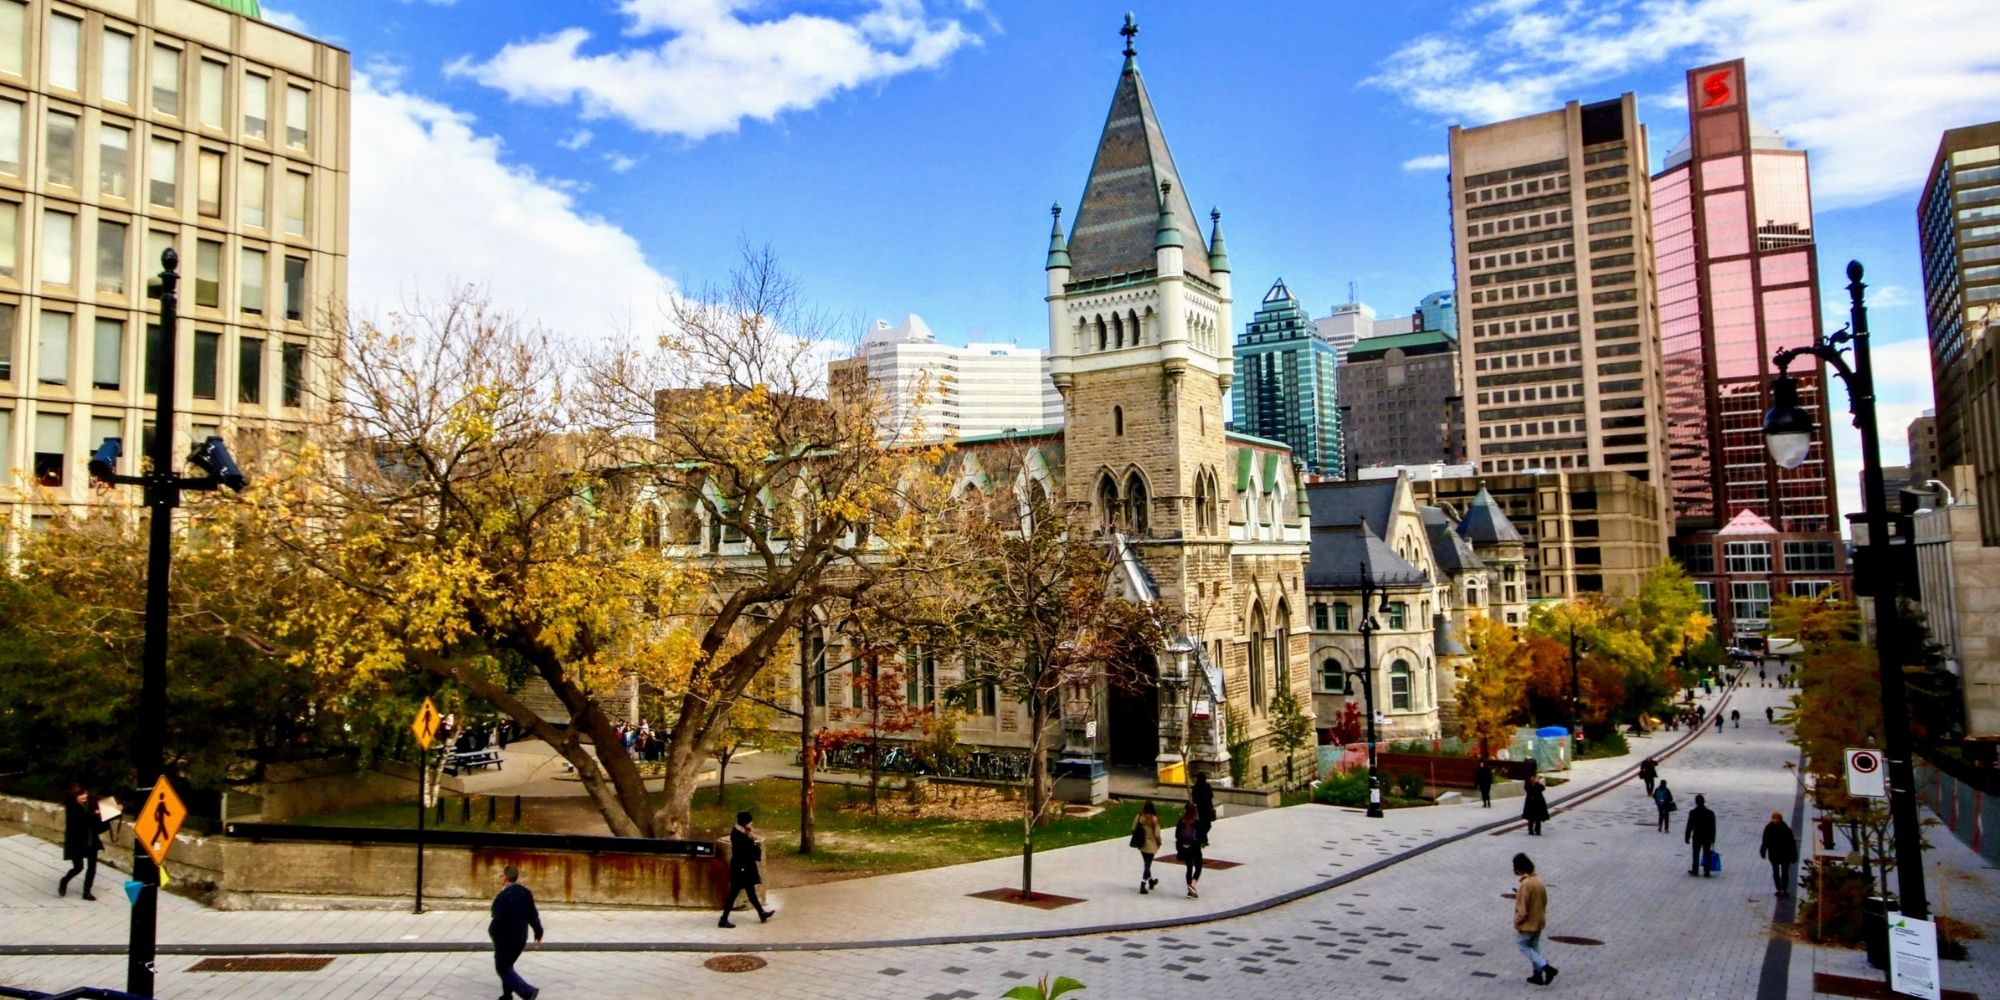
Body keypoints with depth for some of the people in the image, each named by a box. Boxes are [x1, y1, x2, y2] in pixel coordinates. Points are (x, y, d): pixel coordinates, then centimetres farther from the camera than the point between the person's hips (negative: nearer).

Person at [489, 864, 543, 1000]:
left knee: (503, 968, 3)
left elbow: (498, 919, -24)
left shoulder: (503, 896, -22)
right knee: (507, 965, 23)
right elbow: (533, 915, 6)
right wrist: (538, 934, 13)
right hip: (521, 937, 8)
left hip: (506, 938, -8)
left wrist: (491, 931, -3)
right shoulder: (525, 892, 1)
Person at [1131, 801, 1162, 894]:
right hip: (1151, 845, -5)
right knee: (1147, 865, 3)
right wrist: (1159, 843, 3)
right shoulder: (1154, 819, -17)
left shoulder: (1139, 817, -6)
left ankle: (1151, 881, 40)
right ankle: (1142, 886, -2)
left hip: (1141, 844, 5)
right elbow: (1157, 834, -15)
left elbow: (1133, 829, -2)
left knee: (1146, 864, 22)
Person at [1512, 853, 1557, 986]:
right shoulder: (1539, 881, 2)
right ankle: (1538, 975, 24)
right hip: (1539, 921, 9)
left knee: (1522, 945, 7)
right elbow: (1544, 900, 13)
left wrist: (1517, 921, -10)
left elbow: (1522, 908, -24)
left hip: (1528, 923, -8)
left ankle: (1546, 967, -3)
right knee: (1534, 947, 20)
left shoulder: (1525, 884, -26)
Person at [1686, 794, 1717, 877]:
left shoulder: (1692, 812, -11)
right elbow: (1713, 827, -1)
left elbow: (1689, 826, -8)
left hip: (1697, 837, -1)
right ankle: (1706, 872, 10)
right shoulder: (1710, 813, -6)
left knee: (1696, 854, 10)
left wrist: (1687, 837, 0)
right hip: (1708, 838, 1)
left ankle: (1695, 870, 15)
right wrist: (1713, 839, 8)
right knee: (1706, 855, 8)